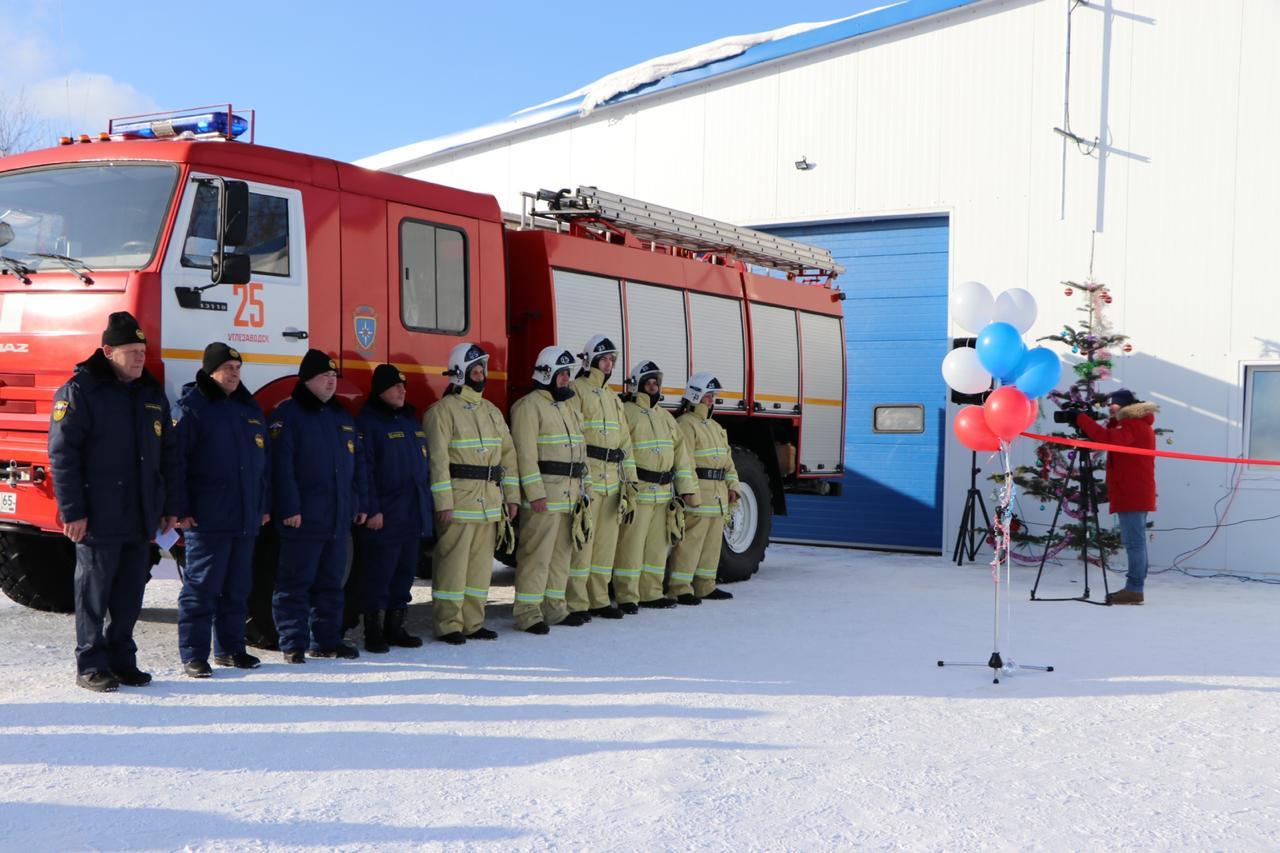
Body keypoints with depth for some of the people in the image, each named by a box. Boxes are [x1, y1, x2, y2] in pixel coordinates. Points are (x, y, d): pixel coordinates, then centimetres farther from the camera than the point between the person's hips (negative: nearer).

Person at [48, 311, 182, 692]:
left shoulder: (152, 393, 14)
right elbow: (62, 454, -11)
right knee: (94, 594, 2)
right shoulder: (80, 391, -6)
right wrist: (72, 511, -15)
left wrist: (171, 506, 14)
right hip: (98, 519, -6)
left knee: (130, 595, 10)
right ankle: (91, 666, 10)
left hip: (141, 519, 6)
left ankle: (121, 660, 20)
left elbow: (168, 455, 18)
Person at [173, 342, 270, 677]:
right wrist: (181, 509, -14)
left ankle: (230, 648, 22)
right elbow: (175, 461, -10)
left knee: (237, 588, 12)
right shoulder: (191, 408, -5)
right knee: (201, 587, -3)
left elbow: (263, 462, 22)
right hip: (207, 520, -7)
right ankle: (194, 655, 2)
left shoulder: (250, 409, 17)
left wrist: (264, 505, 18)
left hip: (246, 520, 7)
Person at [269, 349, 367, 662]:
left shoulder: (341, 416, 17)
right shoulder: (288, 414, -6)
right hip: (303, 519, -7)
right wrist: (289, 507, -19)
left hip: (339, 518, 7)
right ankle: (293, 643, 3)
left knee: (331, 581, 12)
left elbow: (357, 462, 21)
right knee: (296, 581, -3)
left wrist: (360, 503, 15)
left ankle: (326, 639, 20)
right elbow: (281, 463, -13)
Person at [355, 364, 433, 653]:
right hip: (384, 518, -8)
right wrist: (371, 510, -19)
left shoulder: (411, 420, 17)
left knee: (405, 573, 12)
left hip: (414, 517, 8)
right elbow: (364, 469, -14)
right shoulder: (368, 422, -7)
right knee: (379, 575, -4)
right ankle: (373, 631, 4)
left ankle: (394, 626, 22)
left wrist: (427, 506, 17)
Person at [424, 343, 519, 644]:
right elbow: (437, 458, -11)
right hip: (459, 501, -7)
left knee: (481, 563, 9)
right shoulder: (443, 410, -5)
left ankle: (472, 622, 16)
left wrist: (512, 496, 12)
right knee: (453, 562, -5)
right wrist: (443, 503, -17)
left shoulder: (492, 411, 18)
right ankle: (449, 625, 1)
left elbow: (508, 453, 19)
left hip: (490, 503, 7)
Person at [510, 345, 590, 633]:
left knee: (561, 552, 12)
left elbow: (578, 450, 24)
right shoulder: (529, 406, -8)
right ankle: (528, 612, -4)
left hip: (570, 494, 9)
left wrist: (583, 487, 17)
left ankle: (554, 608, 20)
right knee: (537, 553, -8)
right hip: (543, 494, -9)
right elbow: (525, 453, -15)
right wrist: (535, 493, -20)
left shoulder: (566, 408, 20)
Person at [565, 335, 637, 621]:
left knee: (607, 541, 10)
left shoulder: (612, 397, 21)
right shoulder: (576, 390, -4)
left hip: (611, 480, 8)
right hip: (586, 476, -8)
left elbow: (624, 440, 22)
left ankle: (598, 600, 18)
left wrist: (629, 480, 17)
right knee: (582, 539, -8)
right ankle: (575, 604, -4)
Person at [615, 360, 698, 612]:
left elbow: (680, 452, 18)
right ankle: (627, 596, -3)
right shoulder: (626, 413, -6)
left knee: (657, 543, 12)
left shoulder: (665, 417, 18)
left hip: (662, 493, 8)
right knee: (632, 542, -7)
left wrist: (687, 488, 11)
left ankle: (650, 593, 20)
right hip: (637, 491, -7)